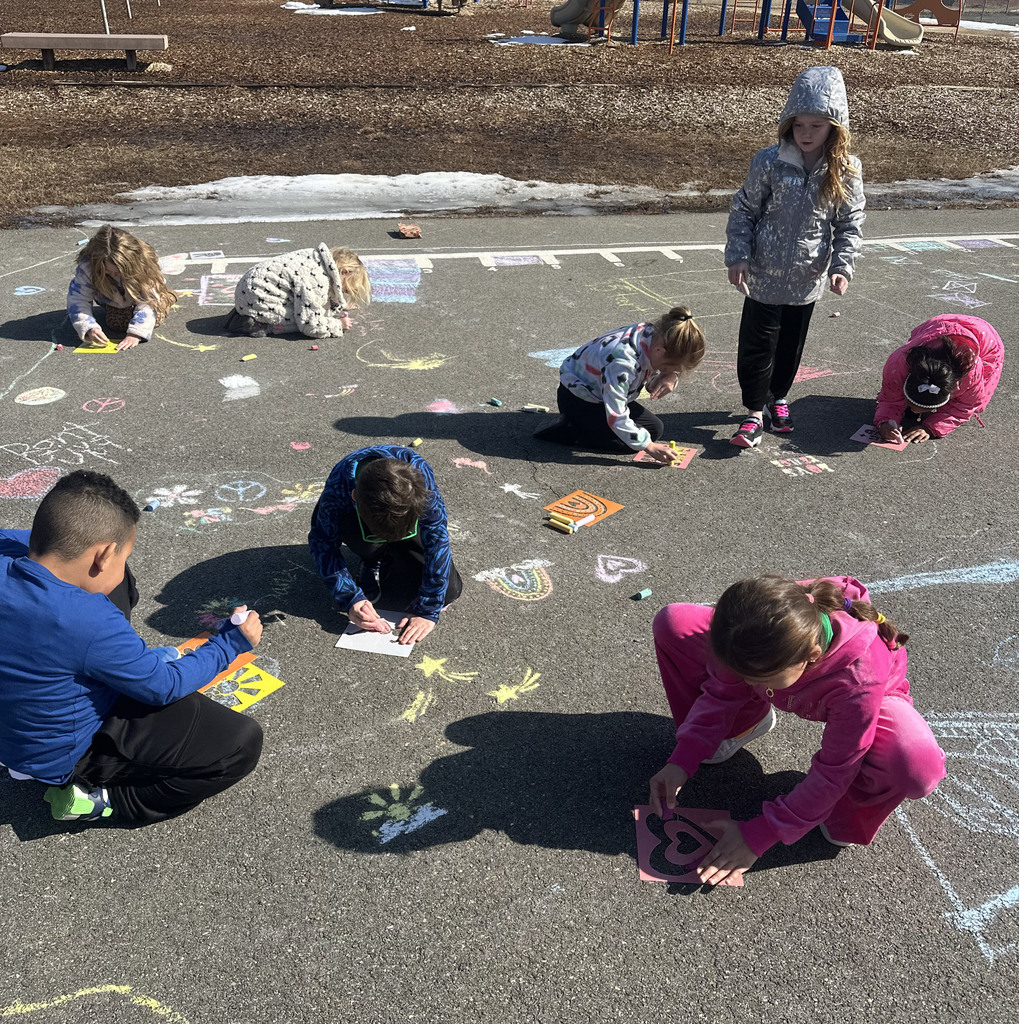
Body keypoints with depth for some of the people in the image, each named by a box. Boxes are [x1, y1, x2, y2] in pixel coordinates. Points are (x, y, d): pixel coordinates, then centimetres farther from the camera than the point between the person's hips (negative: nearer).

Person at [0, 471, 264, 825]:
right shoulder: (90, 622, -36)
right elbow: (164, 688, -21)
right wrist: (232, 643, -10)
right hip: (70, 755, -8)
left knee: (116, 581, 12)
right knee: (243, 742, -12)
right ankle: (101, 799, -4)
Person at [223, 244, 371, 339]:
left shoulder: (319, 259, 7)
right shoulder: (317, 280, -22)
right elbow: (310, 325, -21)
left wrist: (339, 309, 4)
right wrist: (338, 325, -8)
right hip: (257, 297, -10)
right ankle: (254, 323, -9)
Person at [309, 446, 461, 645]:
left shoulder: (419, 472, -40)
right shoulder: (337, 487, -39)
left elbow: (437, 541, -35)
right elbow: (323, 544, -25)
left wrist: (427, 612, -35)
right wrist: (350, 600, -35)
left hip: (409, 516, 0)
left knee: (448, 590, -16)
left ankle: (391, 559, 12)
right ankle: (374, 563, -3)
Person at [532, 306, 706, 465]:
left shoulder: (653, 335, -16)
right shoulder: (622, 362, -41)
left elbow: (652, 383, 1)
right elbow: (616, 417, -36)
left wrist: (669, 378, -23)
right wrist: (648, 446, -32)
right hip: (576, 399, -9)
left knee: (655, 429, 4)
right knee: (629, 440, -18)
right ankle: (566, 430, -7)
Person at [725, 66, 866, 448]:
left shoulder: (846, 172, -6)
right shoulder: (769, 162, -11)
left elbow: (850, 224, 1)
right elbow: (744, 210, -4)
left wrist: (842, 265, -13)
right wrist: (738, 256, -13)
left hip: (808, 280, 2)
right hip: (764, 276, -2)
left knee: (791, 345, 17)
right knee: (757, 344, 2)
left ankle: (779, 398, 39)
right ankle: (754, 413, 16)